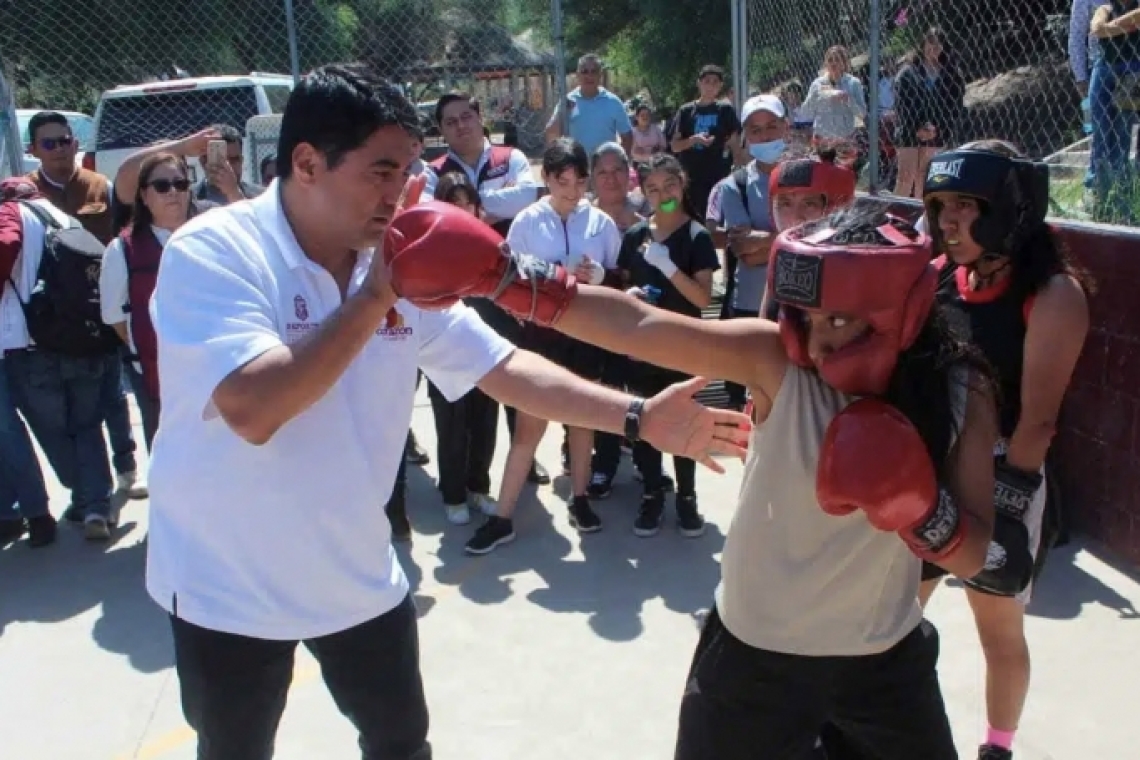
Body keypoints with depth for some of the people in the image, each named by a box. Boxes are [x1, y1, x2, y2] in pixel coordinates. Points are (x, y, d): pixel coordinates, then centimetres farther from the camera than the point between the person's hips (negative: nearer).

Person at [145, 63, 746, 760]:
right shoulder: (212, 252, -22)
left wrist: (638, 417, -12)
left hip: (359, 576, 4)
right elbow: (251, 410, -35)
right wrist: (376, 298, -32)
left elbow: (503, 368, -5)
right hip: (228, 586, -4)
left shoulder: (407, 267, -6)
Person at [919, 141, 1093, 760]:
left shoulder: (1053, 295, -15)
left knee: (999, 630, 14)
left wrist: (1005, 500, -18)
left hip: (999, 485, -4)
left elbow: (1038, 417, -17)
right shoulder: (935, 278, 0)